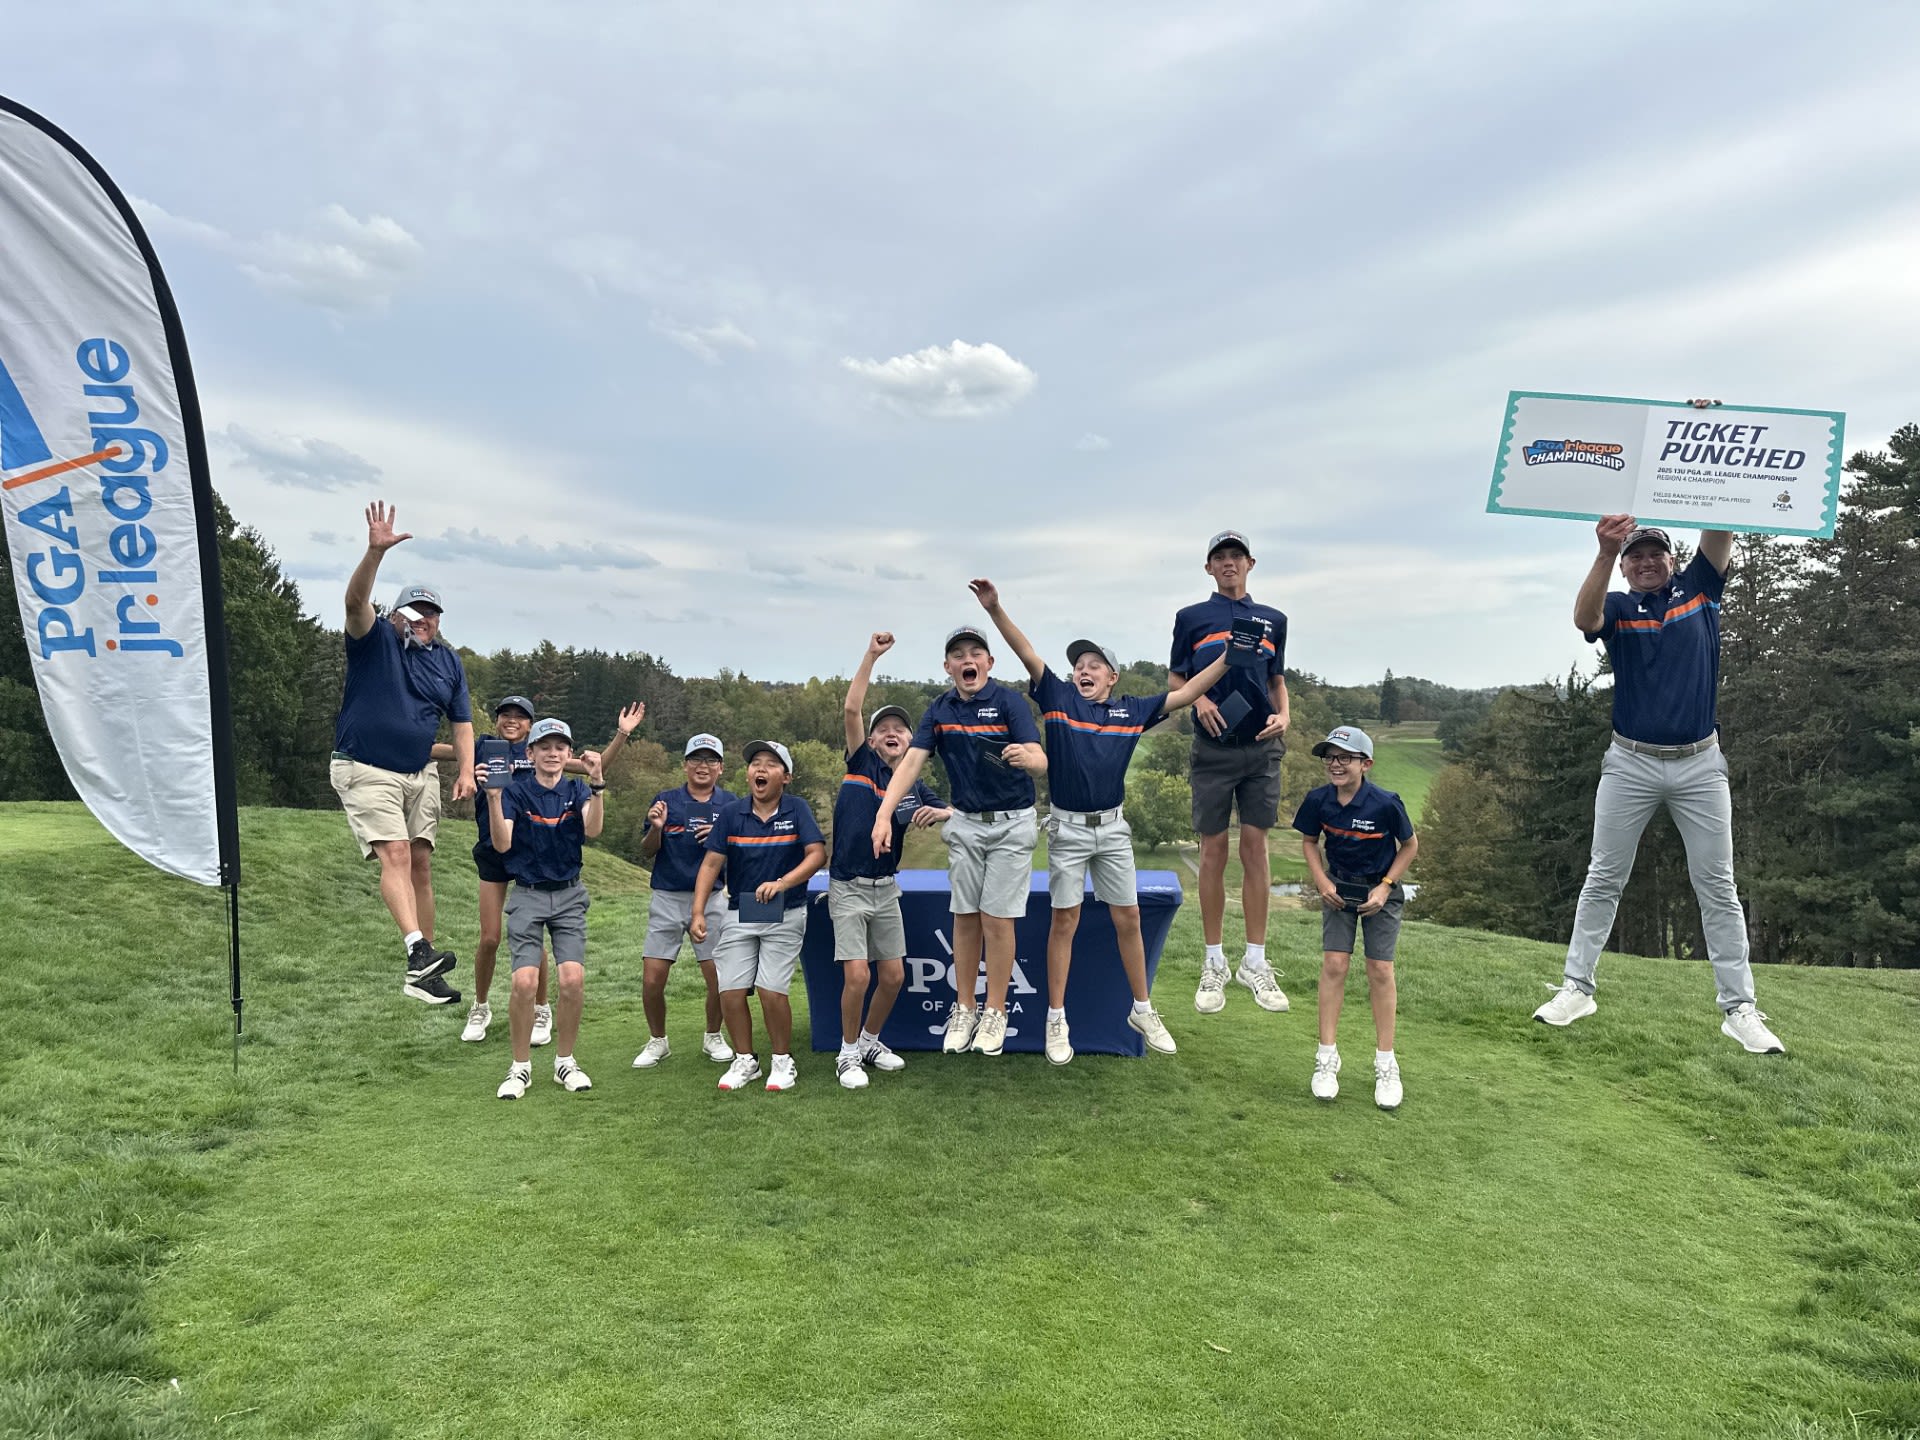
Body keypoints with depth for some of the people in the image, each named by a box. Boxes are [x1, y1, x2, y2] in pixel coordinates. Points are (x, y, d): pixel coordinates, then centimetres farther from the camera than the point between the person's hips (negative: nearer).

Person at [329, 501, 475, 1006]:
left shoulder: (449, 660, 11)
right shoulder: (375, 640, -2)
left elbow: (462, 721, 12)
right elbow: (356, 601, -22)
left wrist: (466, 770, -2)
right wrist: (376, 552, -36)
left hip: (420, 774, 5)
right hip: (366, 771, -5)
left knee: (421, 865, 4)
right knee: (395, 855, -20)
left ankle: (420, 973, 8)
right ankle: (418, 949, -32)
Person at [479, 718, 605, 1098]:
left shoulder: (577, 790, 4)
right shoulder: (515, 791, -2)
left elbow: (592, 830, -15)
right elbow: (502, 843, -15)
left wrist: (597, 784, -29)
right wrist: (493, 796, -27)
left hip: (569, 896, 2)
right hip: (527, 895, -1)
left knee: (572, 980, -11)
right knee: (524, 982, -14)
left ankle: (564, 1061, 9)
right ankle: (520, 1066, 6)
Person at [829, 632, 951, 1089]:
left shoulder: (916, 790, 6)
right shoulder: (862, 764, -3)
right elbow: (850, 710, -15)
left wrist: (941, 813, -20)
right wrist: (872, 655, -18)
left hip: (886, 889, 4)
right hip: (848, 888, -4)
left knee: (893, 976, 7)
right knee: (857, 975, -10)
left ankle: (870, 1040, 31)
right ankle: (849, 1054, 11)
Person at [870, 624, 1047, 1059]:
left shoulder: (1009, 702, -14)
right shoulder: (939, 710, -1)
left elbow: (1041, 762, -24)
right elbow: (911, 763, -8)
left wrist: (1025, 757, -49)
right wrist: (884, 815, -21)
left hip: (1011, 823, -4)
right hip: (965, 822, 4)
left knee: (997, 919, -3)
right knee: (965, 917, 8)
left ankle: (995, 1012, 13)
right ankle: (963, 1009, 21)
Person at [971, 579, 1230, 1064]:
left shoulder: (1133, 710, 4)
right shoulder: (1058, 698, -1)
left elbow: (1185, 694, 6)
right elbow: (1027, 652, -10)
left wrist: (1227, 658, -1)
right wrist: (994, 608, -19)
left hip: (1113, 827, 2)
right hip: (1067, 827, -2)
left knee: (1128, 919, 8)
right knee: (1064, 921, 3)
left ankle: (1142, 1010, 24)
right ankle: (1057, 1020, 13)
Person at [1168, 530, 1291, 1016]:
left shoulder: (1272, 620, 14)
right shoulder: (1191, 617, 8)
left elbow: (1277, 681, 19)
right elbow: (1175, 679, 10)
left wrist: (1284, 716, 0)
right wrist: (1199, 700, -10)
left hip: (1261, 747, 2)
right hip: (1213, 746, -2)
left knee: (1255, 848, 1)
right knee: (1213, 852, 1)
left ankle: (1255, 962, 9)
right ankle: (1214, 964, 11)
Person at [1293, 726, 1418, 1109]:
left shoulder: (1385, 803, -24)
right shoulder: (1318, 800, -14)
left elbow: (1410, 846, -7)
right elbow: (1309, 841, 4)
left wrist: (1385, 886, -13)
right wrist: (1322, 881, -8)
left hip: (1380, 891, -2)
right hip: (1338, 888, 2)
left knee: (1380, 969, -2)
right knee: (1334, 964, -5)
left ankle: (1386, 1064, 11)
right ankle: (1327, 1057, 3)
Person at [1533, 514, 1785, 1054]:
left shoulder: (1700, 587, 7)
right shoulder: (1617, 606, 1)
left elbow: (1721, 529, -7)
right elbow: (1584, 617, -23)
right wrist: (1605, 552, -37)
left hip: (1700, 765, 1)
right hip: (1631, 764, -1)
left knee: (1717, 886, 5)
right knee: (1603, 879, 5)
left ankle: (1739, 1008, 10)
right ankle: (1577, 987, 13)